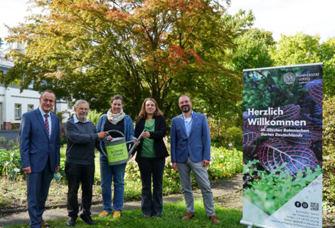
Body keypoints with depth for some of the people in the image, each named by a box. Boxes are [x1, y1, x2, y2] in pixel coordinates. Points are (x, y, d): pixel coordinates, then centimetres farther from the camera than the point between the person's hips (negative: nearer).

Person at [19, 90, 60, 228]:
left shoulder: (55, 119, 10)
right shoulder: (28, 116, -5)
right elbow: (23, 142, -8)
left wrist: (57, 162, 10)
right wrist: (25, 163, -13)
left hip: (50, 163, 5)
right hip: (35, 162, -5)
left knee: (43, 193, 15)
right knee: (33, 194, 3)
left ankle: (39, 217, 31)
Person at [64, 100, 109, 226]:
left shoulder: (91, 125, 14)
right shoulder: (70, 124, -5)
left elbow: (97, 142, 15)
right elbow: (76, 138, -21)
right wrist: (96, 135, -16)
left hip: (89, 163, 5)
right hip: (73, 163, -5)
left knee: (88, 190, 11)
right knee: (73, 191, 6)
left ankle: (85, 214, 25)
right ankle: (72, 216, 20)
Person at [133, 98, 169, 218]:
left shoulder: (161, 119, 4)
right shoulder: (140, 122, 9)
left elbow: (162, 132, -12)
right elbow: (136, 137, 8)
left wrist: (150, 134, -30)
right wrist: (132, 151, -9)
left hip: (158, 156, -1)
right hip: (143, 156, 2)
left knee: (158, 184, 6)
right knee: (146, 184, 9)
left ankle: (157, 211, 16)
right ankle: (146, 211, 18)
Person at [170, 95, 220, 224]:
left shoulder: (201, 118, 2)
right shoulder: (175, 120, 6)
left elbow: (206, 138, 1)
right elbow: (173, 141, 6)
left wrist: (206, 157, -6)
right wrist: (173, 160, 2)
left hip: (197, 158, -2)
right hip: (181, 159, 2)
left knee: (206, 187, -2)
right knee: (186, 188, 10)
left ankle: (211, 214, 8)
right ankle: (190, 211, 23)